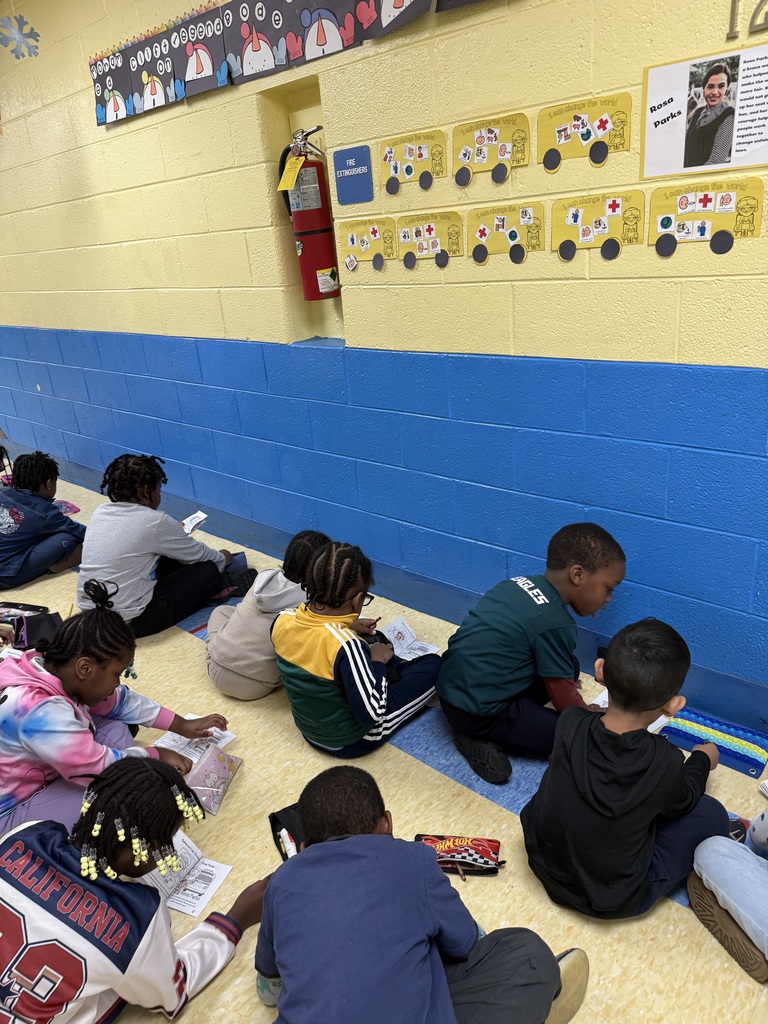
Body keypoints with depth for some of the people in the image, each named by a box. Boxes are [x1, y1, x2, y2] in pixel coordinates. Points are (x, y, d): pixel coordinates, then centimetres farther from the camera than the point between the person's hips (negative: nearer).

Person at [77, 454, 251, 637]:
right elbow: (200, 555, 0)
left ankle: (214, 587, 31)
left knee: (170, 558, 20)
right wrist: (223, 558, 21)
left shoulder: (100, 512, 3)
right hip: (128, 621, -7)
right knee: (208, 570, 3)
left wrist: (174, 531, 36)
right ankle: (221, 588, 32)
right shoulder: (155, 522, -15)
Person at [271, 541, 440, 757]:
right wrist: (378, 662, -16)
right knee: (433, 665, 4)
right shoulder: (346, 646, -38)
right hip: (351, 740, -6)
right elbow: (371, 714, -29)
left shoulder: (282, 620, -17)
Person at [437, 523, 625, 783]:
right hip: (478, 712, -8)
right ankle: (482, 739, -4)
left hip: (453, 689, 9)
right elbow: (564, 700, -10)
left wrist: (564, 673, 32)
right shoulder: (554, 622, -20)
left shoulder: (519, 584, 4)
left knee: (567, 666, 15)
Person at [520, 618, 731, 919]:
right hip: (614, 902, -3)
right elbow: (682, 802, -2)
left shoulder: (569, 723, -22)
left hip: (543, 863, 3)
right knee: (711, 814, 5)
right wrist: (702, 760, 16)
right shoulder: (665, 762, -28)